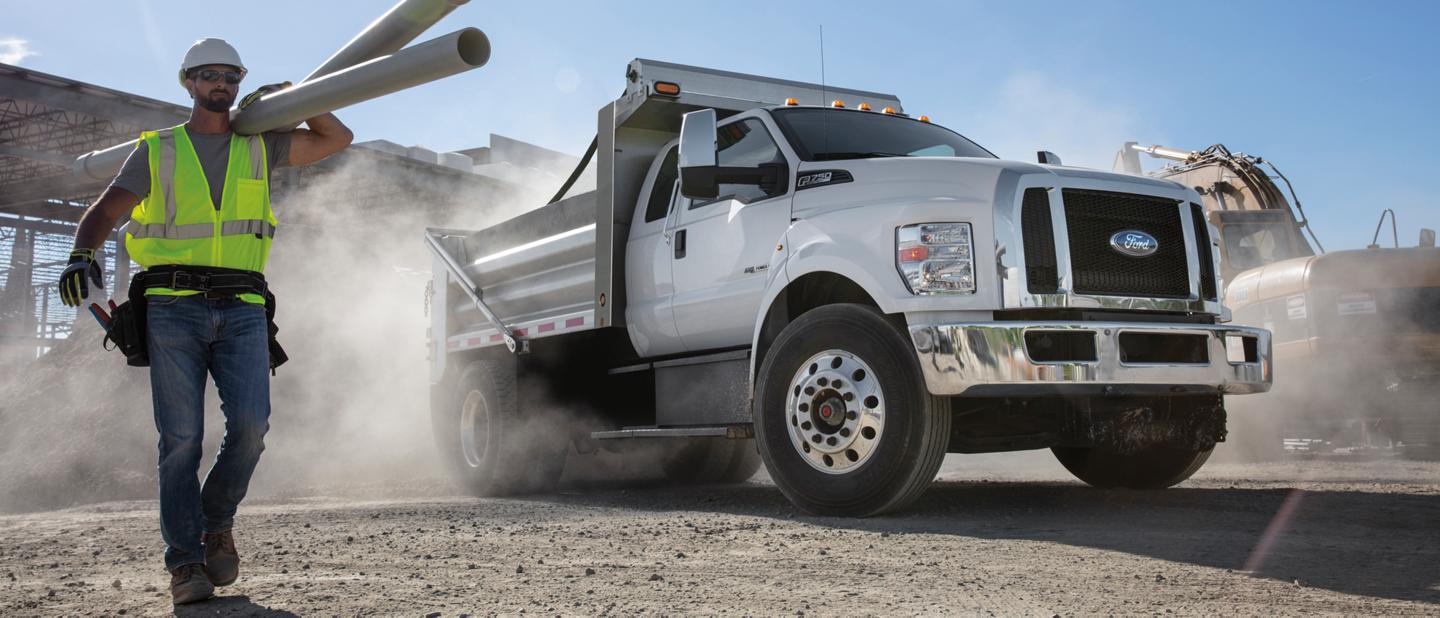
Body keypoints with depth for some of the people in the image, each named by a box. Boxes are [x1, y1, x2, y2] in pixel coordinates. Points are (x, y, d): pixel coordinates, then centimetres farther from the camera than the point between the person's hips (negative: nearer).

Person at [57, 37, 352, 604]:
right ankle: (185, 562, -1)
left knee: (250, 425, -14)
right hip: (174, 308, -1)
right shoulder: (157, 151, 12)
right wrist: (82, 257, -18)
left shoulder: (258, 148, 18)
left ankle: (217, 522, 11)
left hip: (242, 311, 2)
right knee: (181, 437, -7)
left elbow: (338, 139, 23)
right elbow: (102, 212, 3)